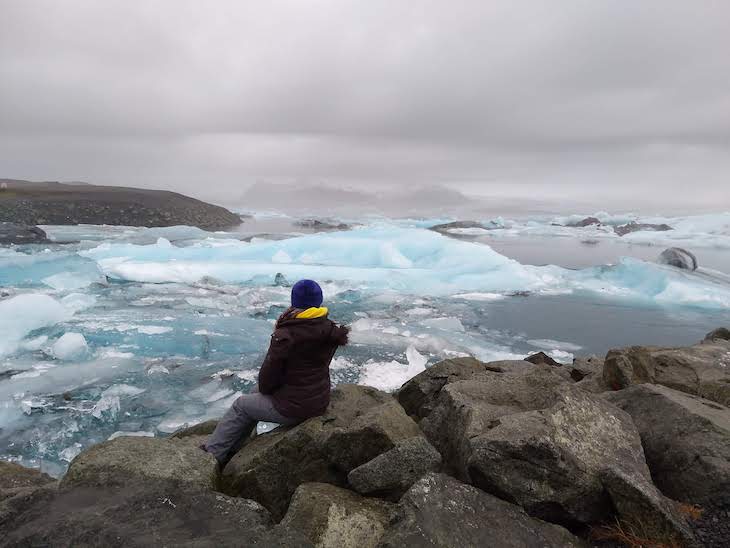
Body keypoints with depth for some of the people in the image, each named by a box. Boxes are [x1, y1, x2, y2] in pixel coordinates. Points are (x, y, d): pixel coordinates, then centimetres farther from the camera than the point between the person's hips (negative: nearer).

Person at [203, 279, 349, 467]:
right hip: (320, 402, 7)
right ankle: (230, 452, 37)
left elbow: (267, 377, -14)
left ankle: (212, 455, 30)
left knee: (241, 405, 17)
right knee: (256, 397, 26)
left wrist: (265, 389, 11)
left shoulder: (285, 336, -22)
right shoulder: (331, 331, -2)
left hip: (292, 409, -7)